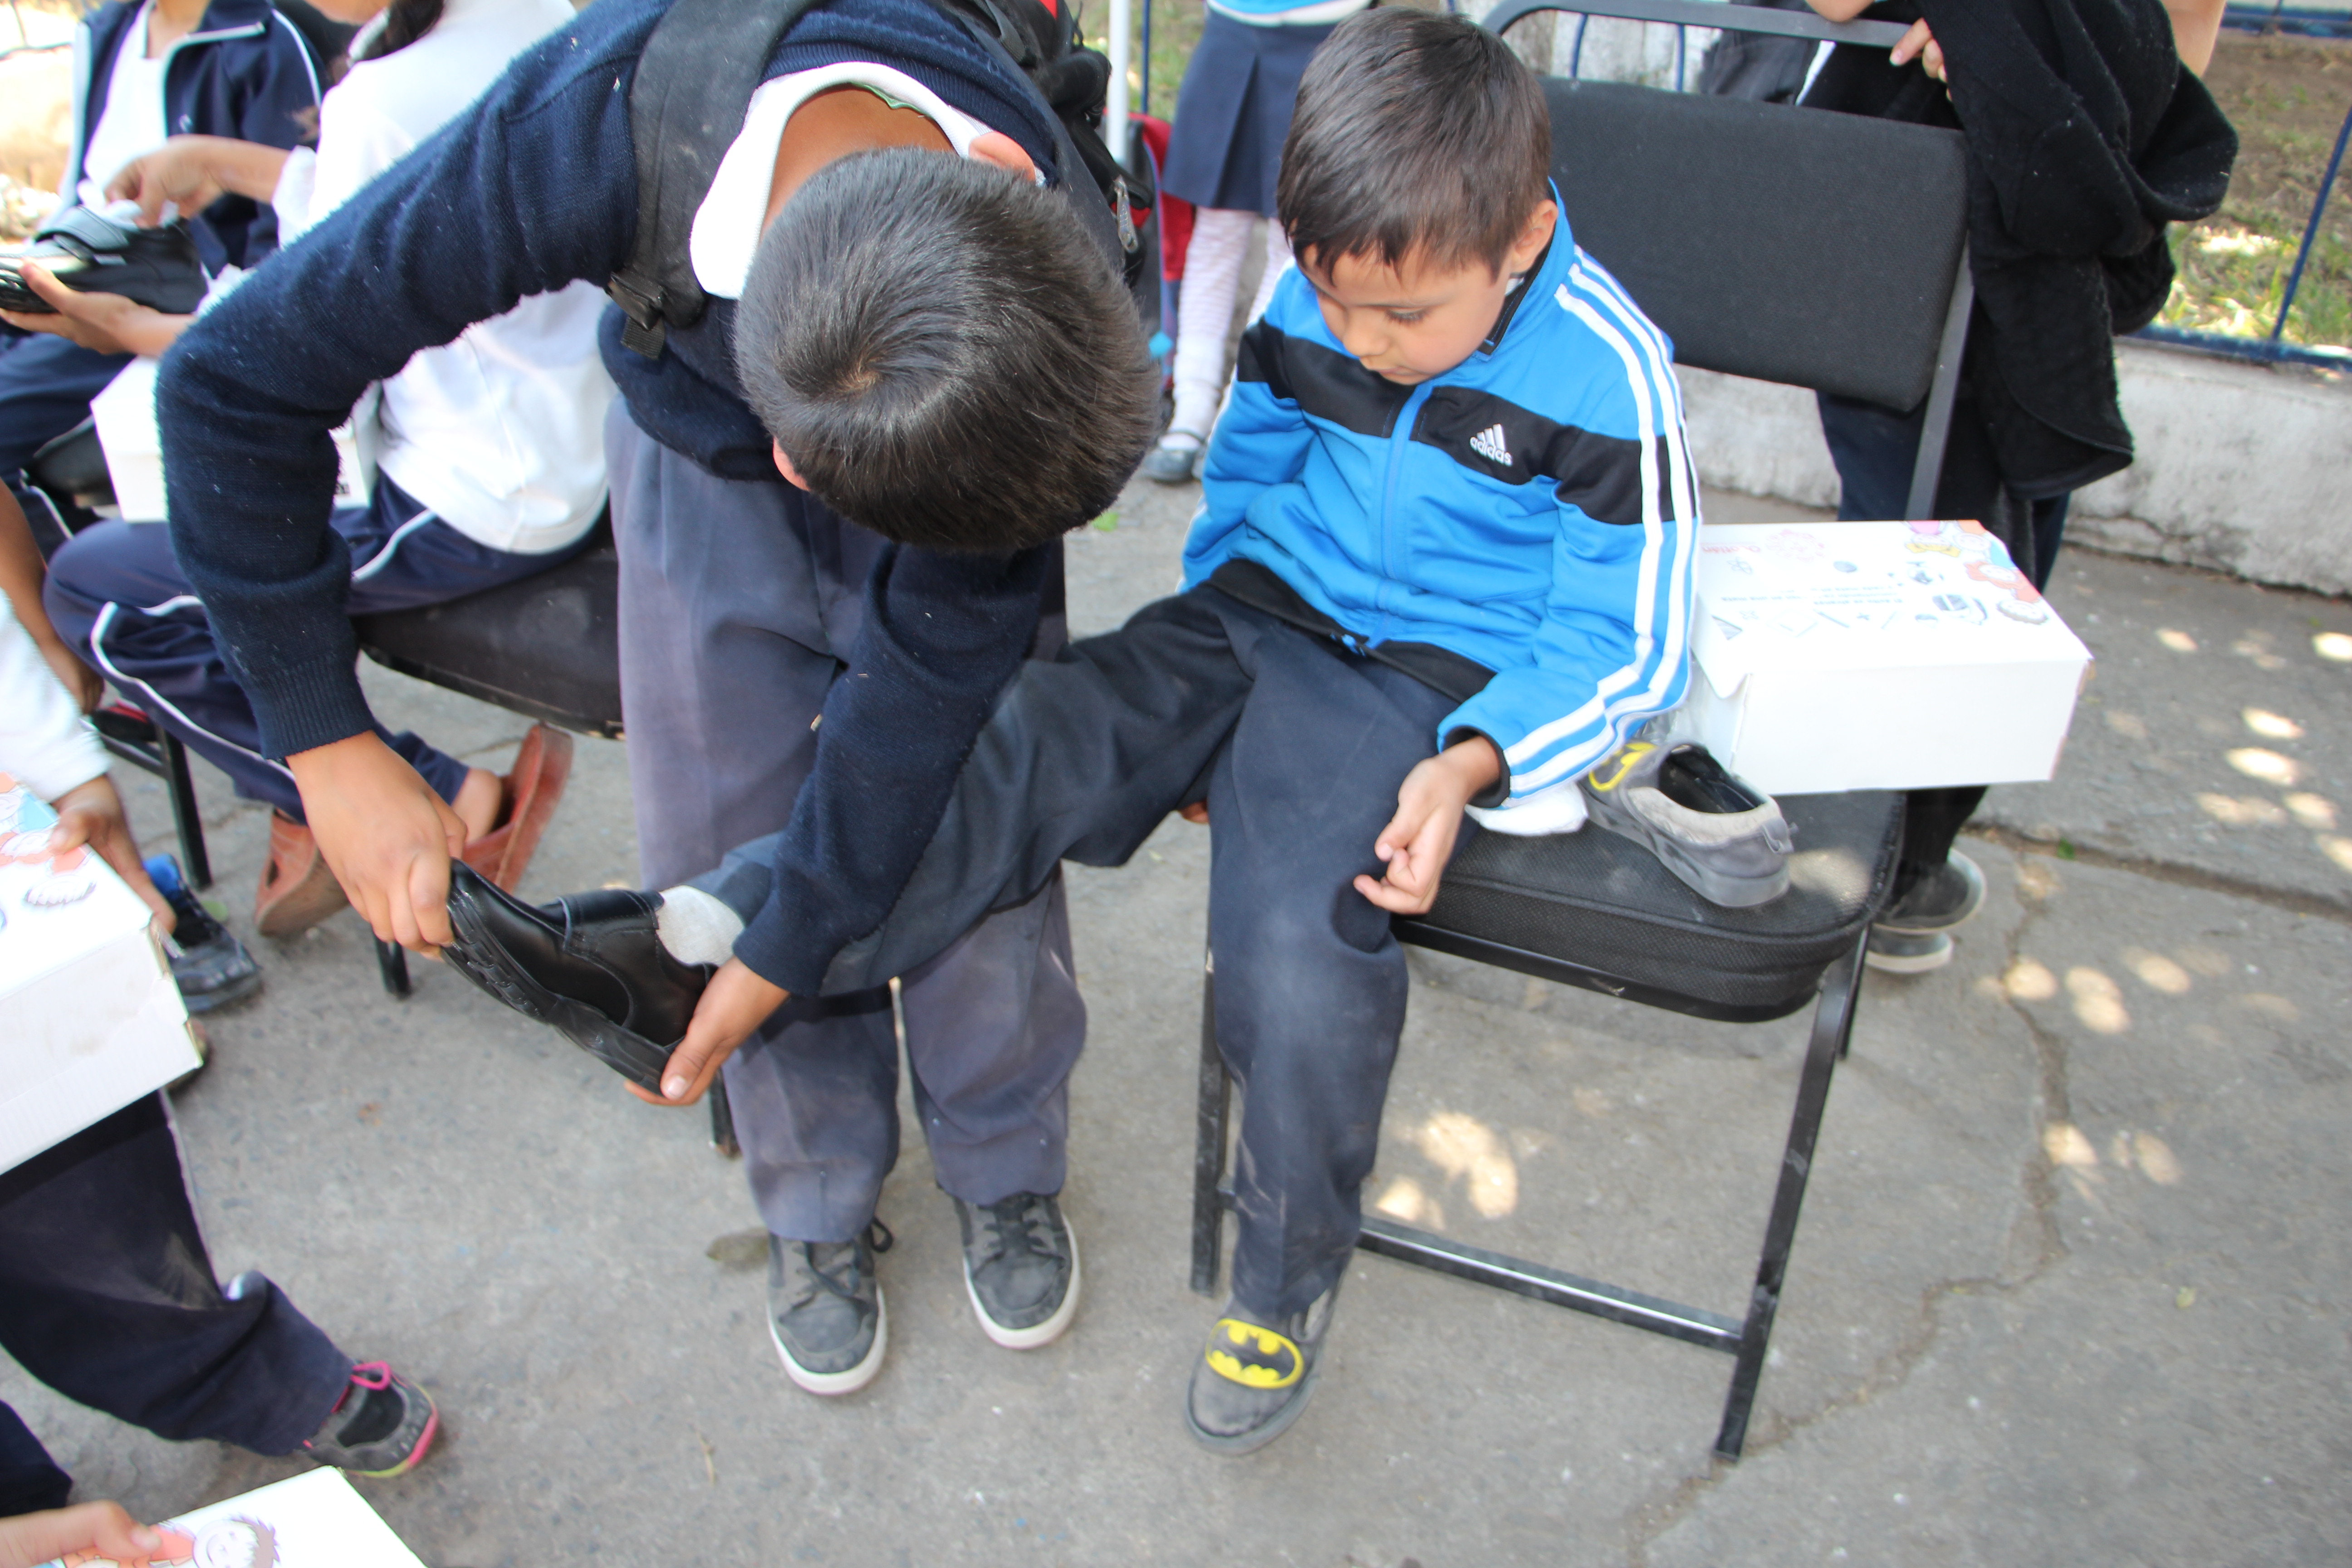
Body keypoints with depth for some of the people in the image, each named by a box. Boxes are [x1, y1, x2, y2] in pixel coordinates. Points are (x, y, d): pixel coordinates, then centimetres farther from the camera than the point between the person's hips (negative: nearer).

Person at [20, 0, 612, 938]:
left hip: (472, 509, -9)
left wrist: (127, 329, 3)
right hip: (577, 461, 10)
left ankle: (443, 809, 2)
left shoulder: (383, 99, -23)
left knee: (94, 587, 1)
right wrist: (216, 157, 23)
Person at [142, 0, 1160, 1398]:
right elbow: (239, 383, -27)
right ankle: (819, 1204, 26)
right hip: (705, 474, 1)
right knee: (722, 868, 1)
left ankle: (1008, 1173, 28)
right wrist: (330, 743, -26)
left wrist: (788, 947, -24)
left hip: (944, 494, 0)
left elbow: (943, 654, -29)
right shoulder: (597, 131, -40)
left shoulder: (1062, 273, -37)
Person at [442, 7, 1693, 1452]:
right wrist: (1196, 701, 13)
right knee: (1023, 747, -19)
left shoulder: (1604, 376, -14)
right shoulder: (1311, 305, 2)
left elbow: (1622, 643, -8)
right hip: (1260, 617, 6)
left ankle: (1287, 1279, -3)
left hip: (1429, 676, -5)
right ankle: (708, 944, -24)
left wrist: (1470, 765, -23)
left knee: (1302, 940, -28)